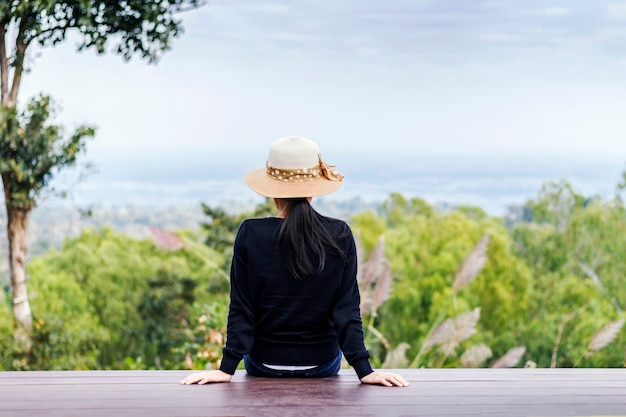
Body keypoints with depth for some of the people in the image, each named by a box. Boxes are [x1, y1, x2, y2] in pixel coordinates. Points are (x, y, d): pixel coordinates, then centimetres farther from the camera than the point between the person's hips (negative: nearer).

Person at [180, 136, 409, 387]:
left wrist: (227, 368, -7)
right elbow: (347, 309, -12)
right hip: (323, 365, 1)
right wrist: (364, 370, -8)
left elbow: (241, 309, -12)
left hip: (263, 366, 0)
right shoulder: (340, 237, -12)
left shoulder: (250, 234, -14)